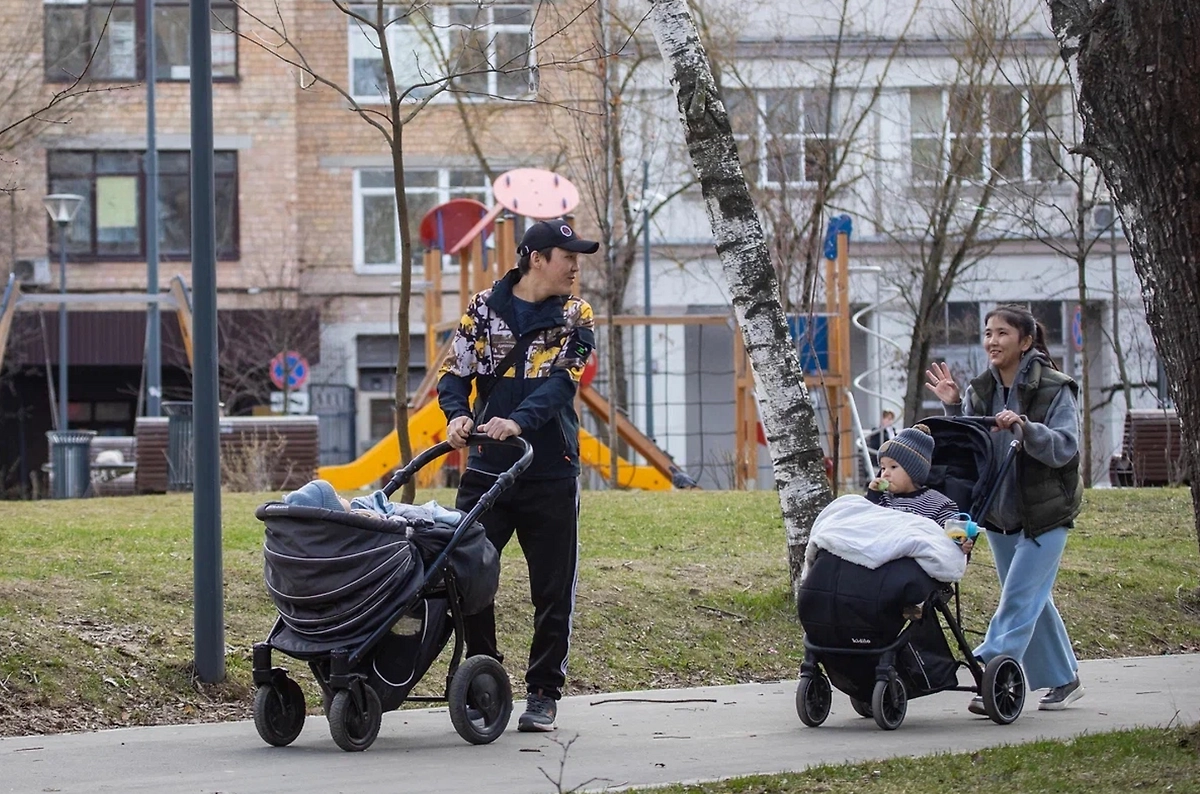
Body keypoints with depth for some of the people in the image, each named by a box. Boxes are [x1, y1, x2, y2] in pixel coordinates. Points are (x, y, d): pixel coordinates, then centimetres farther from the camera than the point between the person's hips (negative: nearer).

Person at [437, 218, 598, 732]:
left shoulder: (574, 316, 3)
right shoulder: (484, 308, 4)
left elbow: (563, 380, -12)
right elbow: (454, 372, 4)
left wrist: (519, 422, -29)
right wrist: (458, 416, -17)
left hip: (550, 474, 0)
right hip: (486, 470, 0)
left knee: (552, 592, 3)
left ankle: (543, 694, 13)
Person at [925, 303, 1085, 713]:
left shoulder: (1054, 390, -10)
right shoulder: (981, 391, 6)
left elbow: (1064, 448, -19)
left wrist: (1026, 427, -34)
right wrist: (953, 408, -9)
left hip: (1045, 514, -7)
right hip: (999, 514, 7)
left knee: (1020, 598, -12)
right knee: (1033, 601, 13)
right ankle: (1063, 680, 24)